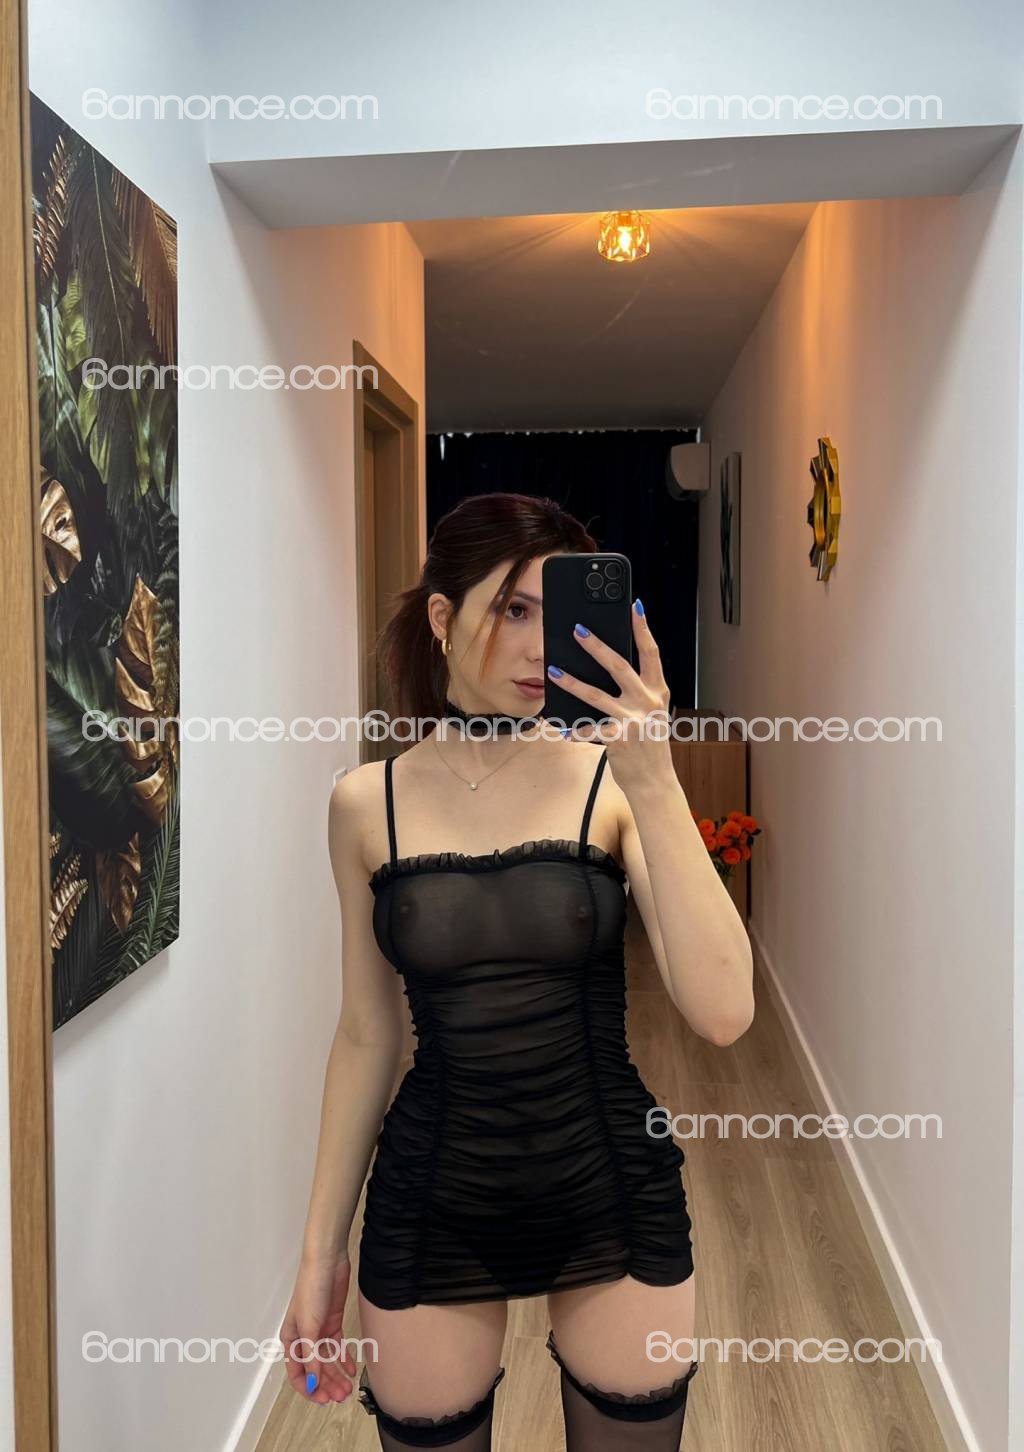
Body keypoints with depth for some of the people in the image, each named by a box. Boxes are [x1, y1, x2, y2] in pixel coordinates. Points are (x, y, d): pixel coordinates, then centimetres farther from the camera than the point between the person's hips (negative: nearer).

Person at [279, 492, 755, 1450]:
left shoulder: (610, 778, -10)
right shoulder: (368, 803, -3)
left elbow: (723, 1011, -21)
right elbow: (365, 1035, 4)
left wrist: (652, 780, -28)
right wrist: (321, 1248, 8)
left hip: (614, 1192, -1)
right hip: (431, 1202, 1)